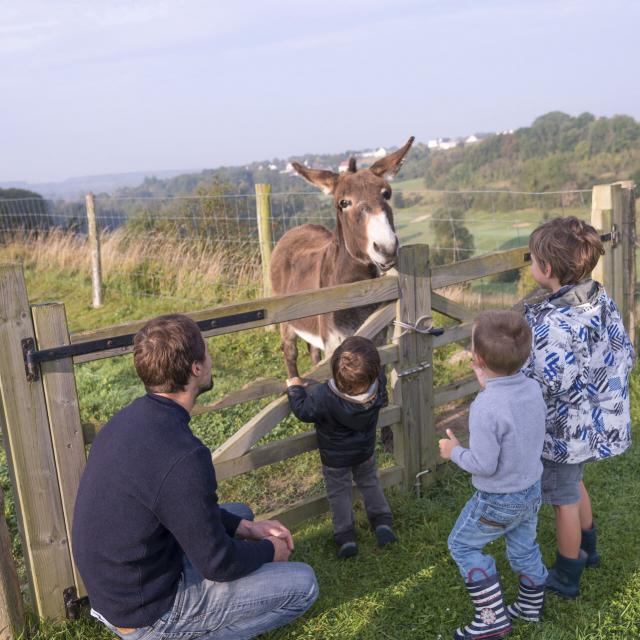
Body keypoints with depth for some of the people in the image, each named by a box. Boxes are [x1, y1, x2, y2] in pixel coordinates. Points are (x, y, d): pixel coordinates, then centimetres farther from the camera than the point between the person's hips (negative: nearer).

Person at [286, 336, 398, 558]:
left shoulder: (323, 397, -38)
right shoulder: (378, 386, -29)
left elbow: (303, 410, -19)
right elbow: (380, 376, -3)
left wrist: (295, 388, -4)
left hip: (335, 458, -2)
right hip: (365, 452, 3)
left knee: (339, 493, 17)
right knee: (370, 483, 27)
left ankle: (345, 537, 20)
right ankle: (383, 522, 22)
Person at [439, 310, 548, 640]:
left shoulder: (485, 408, -34)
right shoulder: (532, 388, -12)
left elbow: (483, 465, -28)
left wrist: (455, 452, -8)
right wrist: (489, 385, 6)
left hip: (498, 500, -7)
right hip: (531, 489, 7)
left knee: (463, 545, 15)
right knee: (524, 546, 27)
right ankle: (531, 605, 49)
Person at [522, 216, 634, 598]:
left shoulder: (552, 322, -32)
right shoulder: (602, 299, -6)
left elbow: (548, 387, -31)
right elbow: (626, 354, 2)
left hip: (565, 428, -8)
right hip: (598, 419, 8)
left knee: (564, 499, 12)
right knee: (574, 482, 30)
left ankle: (567, 578, 32)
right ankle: (588, 549, 50)